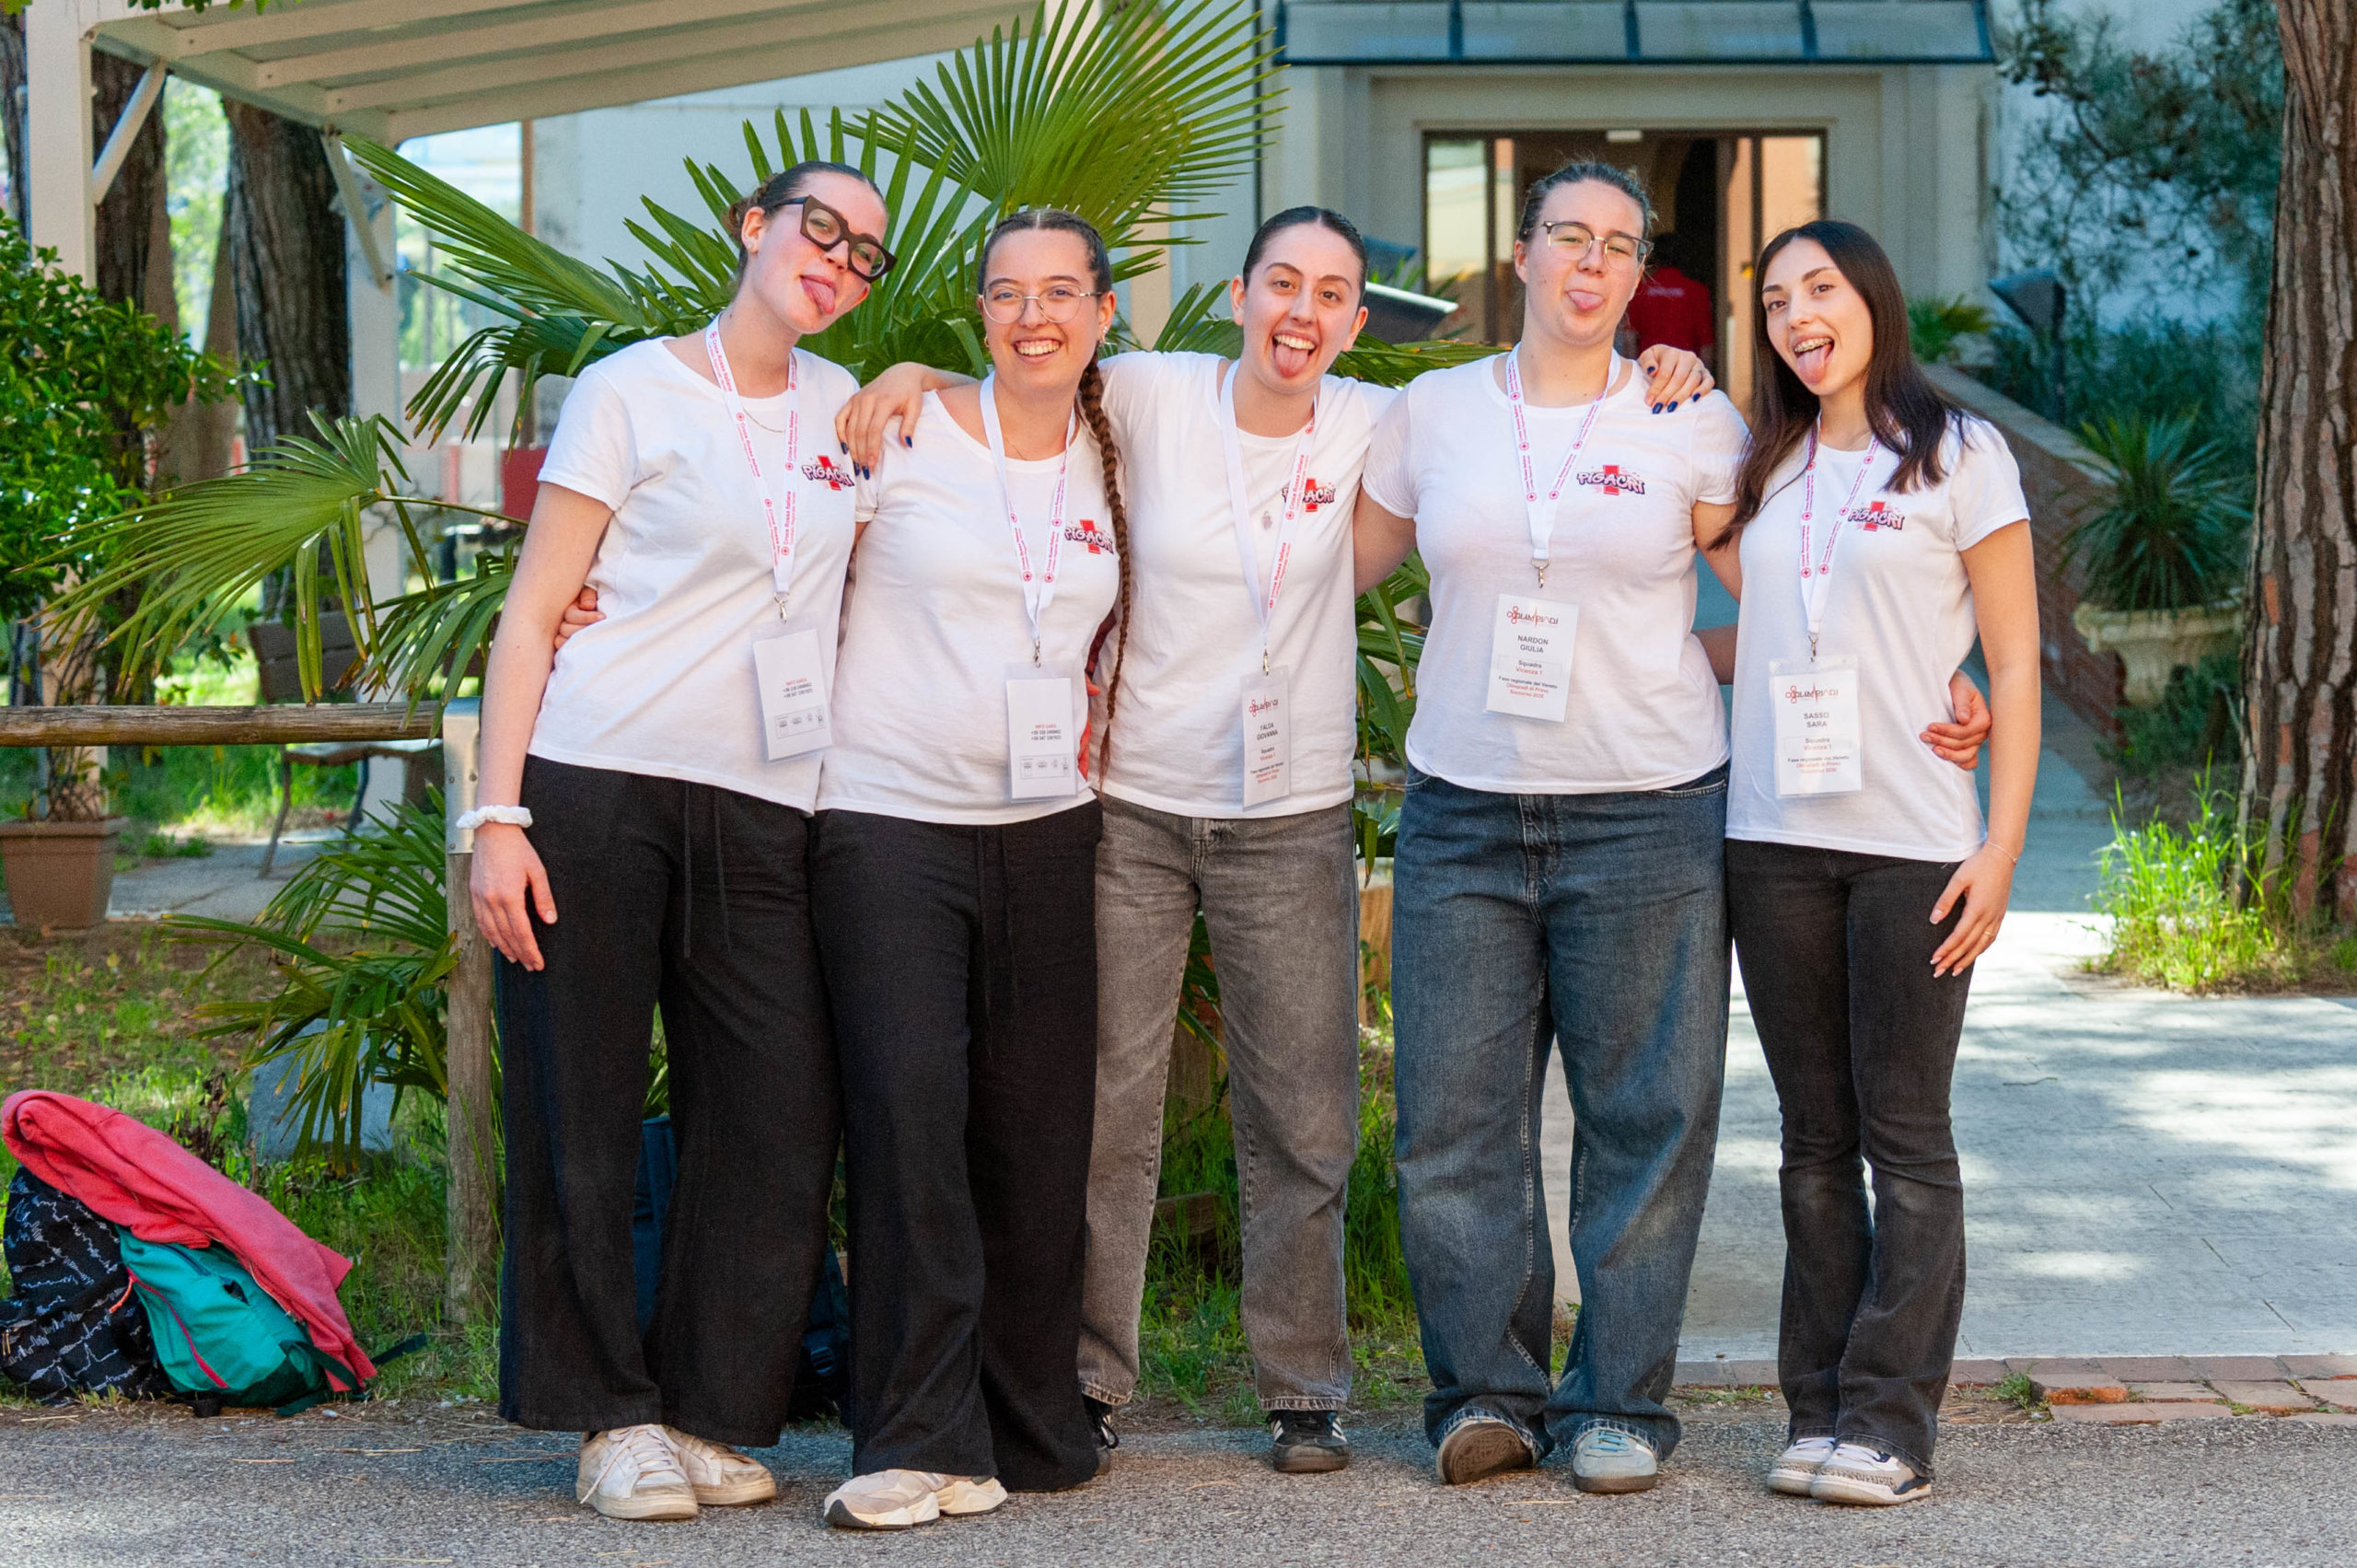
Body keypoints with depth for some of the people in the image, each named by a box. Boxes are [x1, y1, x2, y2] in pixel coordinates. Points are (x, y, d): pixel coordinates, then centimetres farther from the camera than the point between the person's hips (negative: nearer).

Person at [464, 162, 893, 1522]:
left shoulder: (842, 406, 17)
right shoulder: (633, 391, 2)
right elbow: (532, 614, -2)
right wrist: (497, 816, -11)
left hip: (762, 812, 4)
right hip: (596, 792, -4)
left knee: (778, 1119, -3)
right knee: (583, 1114, -1)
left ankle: (709, 1411, 11)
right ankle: (615, 1415, 10)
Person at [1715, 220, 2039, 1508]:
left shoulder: (1958, 455, 1)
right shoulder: (1765, 472, 15)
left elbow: (2014, 664, -1)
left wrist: (2002, 844, -9)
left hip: (1916, 846, -4)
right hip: (1775, 842, 4)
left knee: (1905, 1137, -2)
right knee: (1816, 1139, 7)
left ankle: (1890, 1421, 0)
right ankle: (1820, 1409, 11)